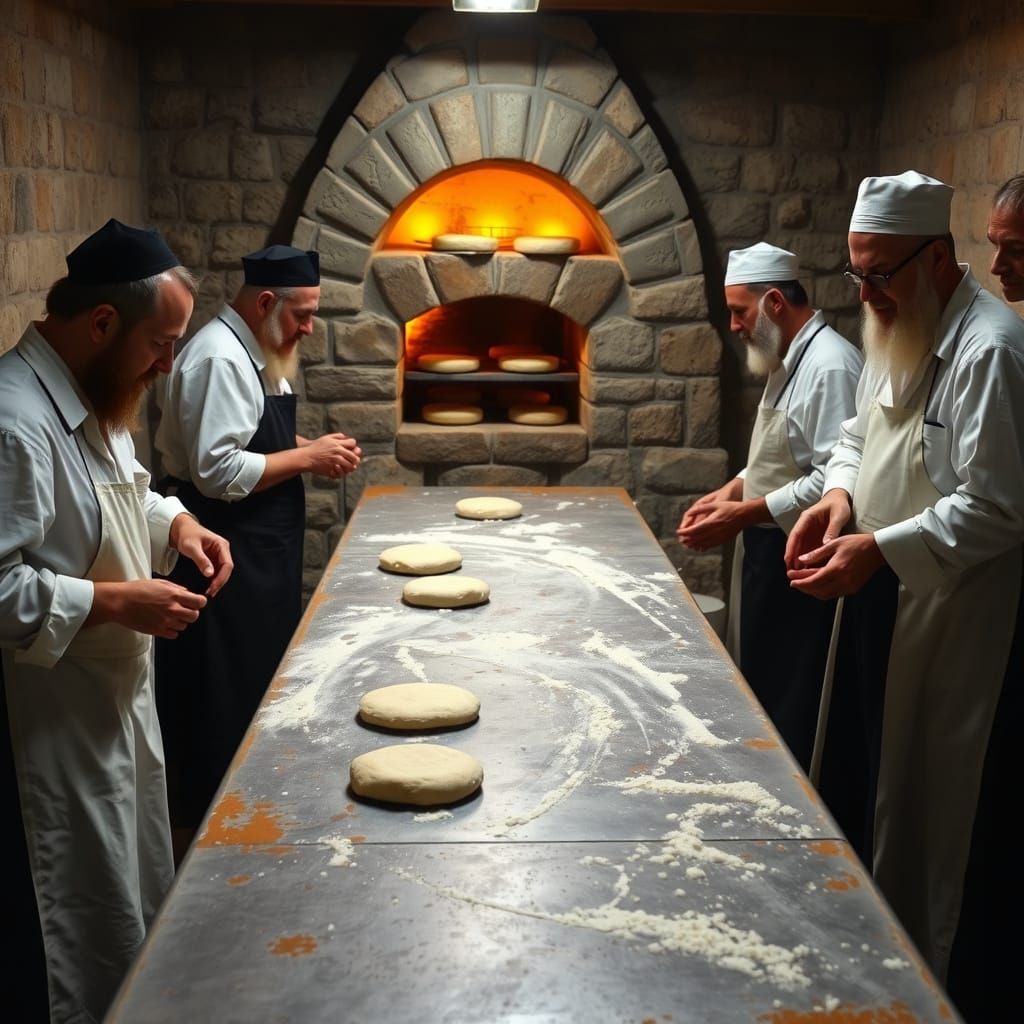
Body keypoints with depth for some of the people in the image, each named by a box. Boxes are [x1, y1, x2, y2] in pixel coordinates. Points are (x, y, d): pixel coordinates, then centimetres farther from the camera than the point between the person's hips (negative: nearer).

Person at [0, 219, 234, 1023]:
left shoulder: (89, 394, 6)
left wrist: (177, 525, 3)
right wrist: (121, 602, -25)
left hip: (117, 700, 10)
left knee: (135, 895, 24)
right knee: (80, 932, 5)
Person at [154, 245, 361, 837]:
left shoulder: (254, 353, 12)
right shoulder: (219, 358, -20)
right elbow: (219, 472, -26)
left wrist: (312, 450, 5)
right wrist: (309, 458, -18)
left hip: (263, 549, 11)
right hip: (228, 554, -11)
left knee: (263, 681, 20)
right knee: (229, 697, 0)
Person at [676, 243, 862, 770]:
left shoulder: (830, 365, -19)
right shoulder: (790, 360, 13)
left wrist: (743, 514, -23)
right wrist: (731, 490, 7)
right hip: (767, 552, 10)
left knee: (791, 706, -2)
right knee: (759, 687, 17)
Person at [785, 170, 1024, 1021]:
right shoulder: (899, 332, 9)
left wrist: (879, 550, -26)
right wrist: (841, 492, 0)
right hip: (883, 598, 9)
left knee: (947, 805, 3)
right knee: (870, 777, 20)